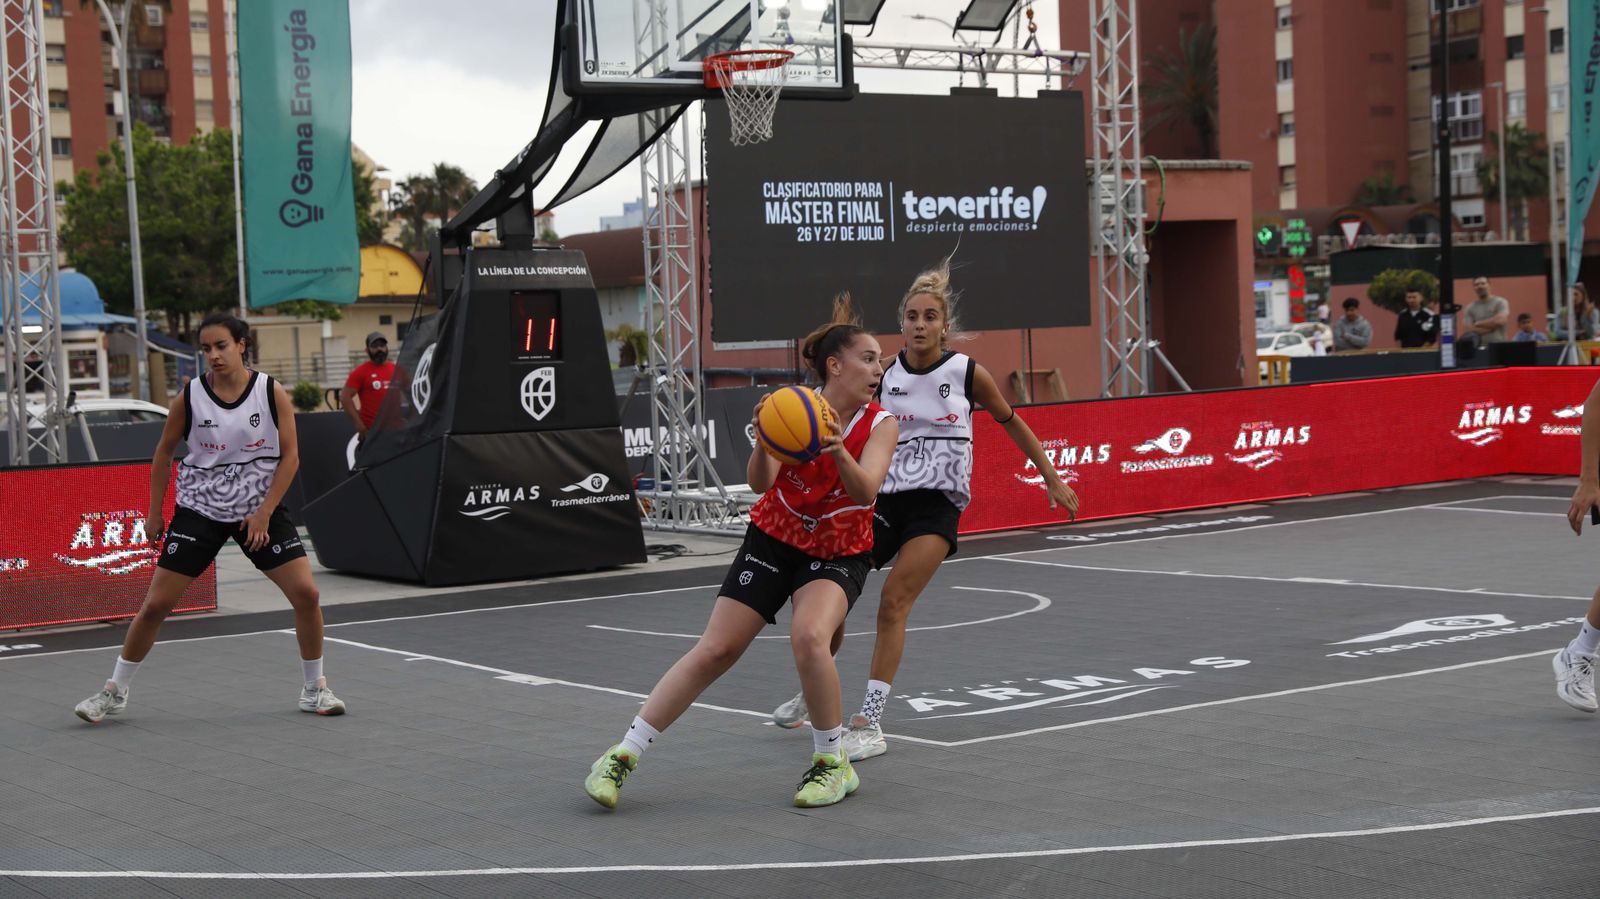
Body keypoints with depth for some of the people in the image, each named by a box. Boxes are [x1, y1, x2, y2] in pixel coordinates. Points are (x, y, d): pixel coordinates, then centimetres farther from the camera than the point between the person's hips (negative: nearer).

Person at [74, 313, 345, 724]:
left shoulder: (272, 392, -8)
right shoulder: (190, 397, -6)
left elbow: (290, 455, -5)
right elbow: (164, 453, 7)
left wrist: (264, 513, -12)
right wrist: (154, 512, 6)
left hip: (261, 511, 0)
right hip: (199, 510, 0)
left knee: (306, 593, -11)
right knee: (155, 604, -3)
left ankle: (315, 689, 8)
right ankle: (114, 692, 15)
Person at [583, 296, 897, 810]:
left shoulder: (881, 425, -13)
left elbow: (865, 491, -30)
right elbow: (760, 483, -23)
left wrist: (839, 454, -49)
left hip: (838, 553, -1)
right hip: (773, 538, 1)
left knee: (808, 636, -29)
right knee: (715, 650, -4)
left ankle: (833, 764, -10)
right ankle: (623, 756, 5)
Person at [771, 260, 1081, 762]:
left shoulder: (968, 373, -3)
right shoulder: (884, 375, 1)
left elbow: (1011, 423, 11)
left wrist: (1052, 479, 13)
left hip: (937, 505, -3)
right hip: (885, 498, 3)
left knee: (893, 601, -18)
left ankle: (870, 724, -13)